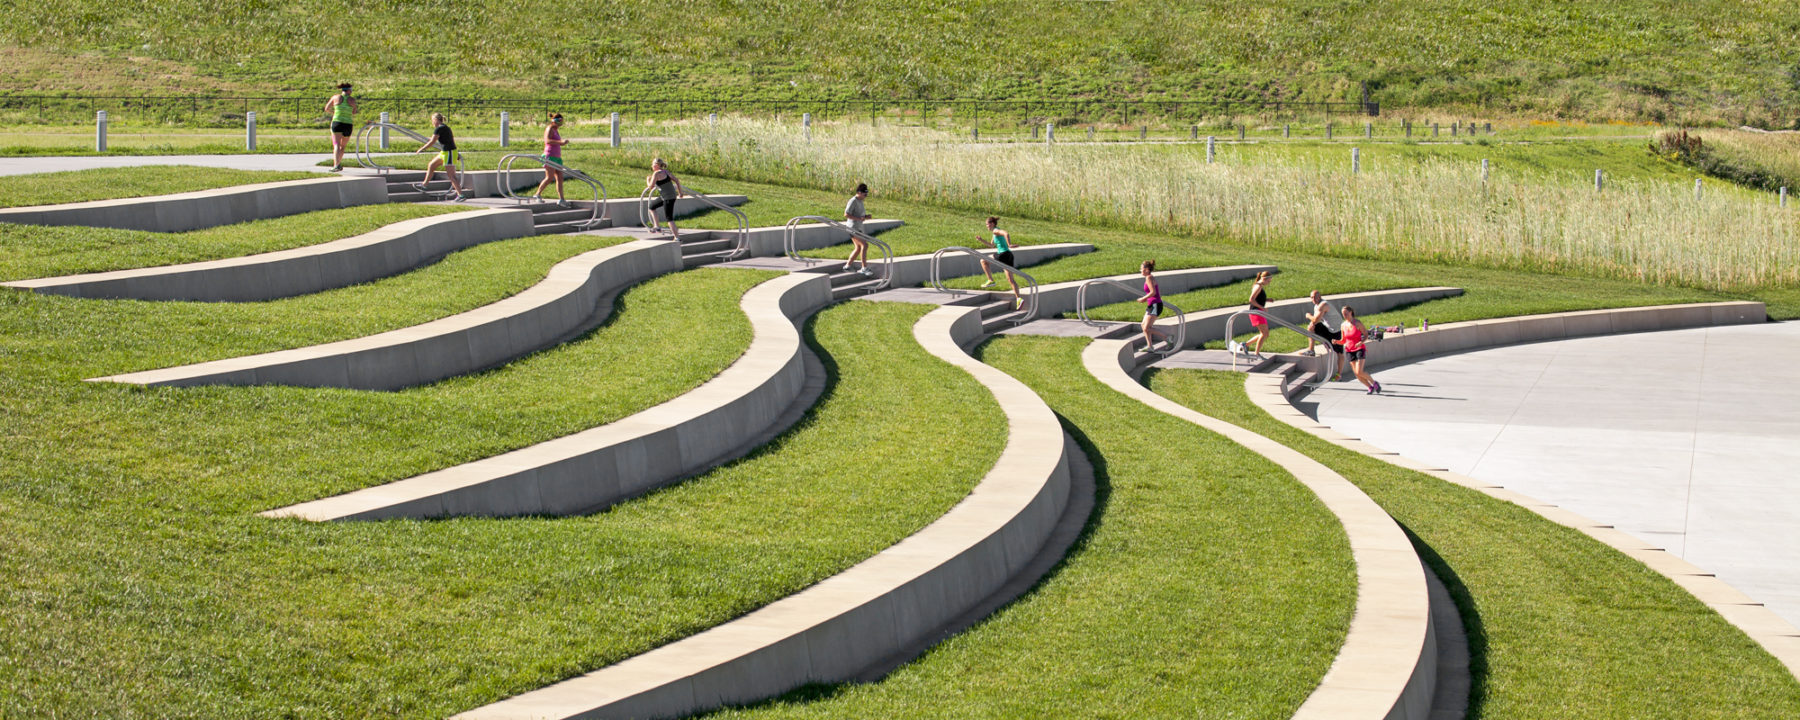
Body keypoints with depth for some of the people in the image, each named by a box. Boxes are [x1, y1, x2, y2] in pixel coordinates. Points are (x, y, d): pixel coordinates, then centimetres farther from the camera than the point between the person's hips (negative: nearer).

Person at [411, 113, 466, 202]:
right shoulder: (445, 127, 12)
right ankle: (424, 185, 34)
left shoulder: (439, 129, -16)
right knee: (431, 165, 20)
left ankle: (460, 195, -12)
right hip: (444, 152, 10)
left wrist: (420, 150, -8)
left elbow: (432, 142, -16)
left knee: (451, 175, -10)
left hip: (449, 153, -10)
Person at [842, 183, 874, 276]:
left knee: (858, 248, 13)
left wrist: (867, 216, 4)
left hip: (859, 228, 10)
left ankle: (847, 266, 21)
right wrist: (859, 218, -25)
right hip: (853, 228, -10)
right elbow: (846, 215, -19)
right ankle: (864, 268, -19)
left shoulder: (860, 201, 15)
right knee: (864, 245, -18)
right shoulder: (853, 201, -14)